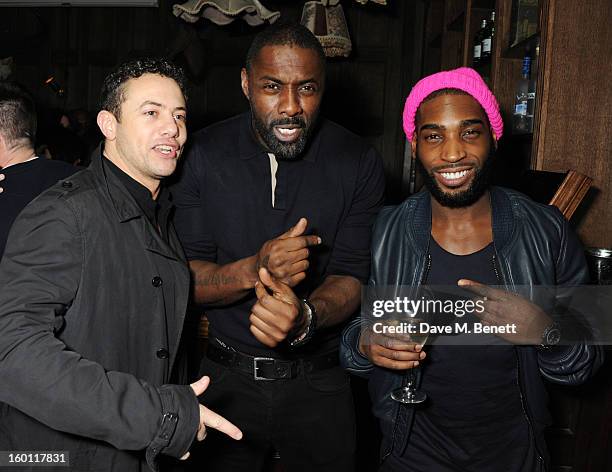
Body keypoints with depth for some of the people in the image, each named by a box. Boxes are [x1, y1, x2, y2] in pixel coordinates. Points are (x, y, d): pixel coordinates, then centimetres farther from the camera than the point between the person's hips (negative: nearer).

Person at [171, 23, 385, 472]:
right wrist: (254, 270, -30)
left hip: (319, 382, 0)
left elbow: (352, 278, -11)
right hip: (225, 376, 1)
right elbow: (183, 278, -11)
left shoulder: (359, 163, -9)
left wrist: (305, 317, -33)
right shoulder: (204, 155, -9)